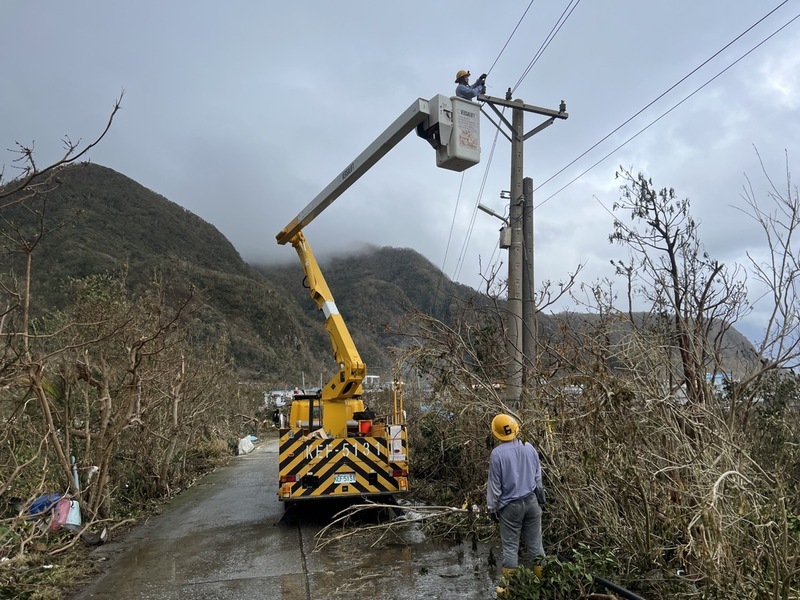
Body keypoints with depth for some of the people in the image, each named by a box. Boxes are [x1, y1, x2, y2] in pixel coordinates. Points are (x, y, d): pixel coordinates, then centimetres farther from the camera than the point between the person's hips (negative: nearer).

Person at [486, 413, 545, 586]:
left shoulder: (497, 453, -17)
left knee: (510, 546, 6)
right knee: (535, 542, 13)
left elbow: (494, 484, -11)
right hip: (531, 501, 4)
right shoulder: (529, 447, -2)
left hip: (510, 505, -4)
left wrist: (492, 507, 1)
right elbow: (538, 476, 9)